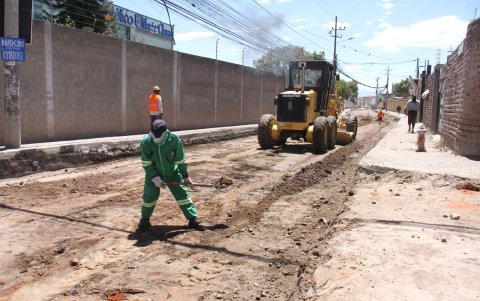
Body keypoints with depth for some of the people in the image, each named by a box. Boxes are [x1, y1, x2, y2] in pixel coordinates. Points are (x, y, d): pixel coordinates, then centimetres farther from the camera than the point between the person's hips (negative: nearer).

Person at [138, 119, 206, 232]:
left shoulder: (174, 140, -24)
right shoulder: (146, 142, -23)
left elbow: (181, 160, -12)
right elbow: (146, 164, -16)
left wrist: (185, 176, -5)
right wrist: (155, 178, -21)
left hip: (172, 172, 0)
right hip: (153, 173, 0)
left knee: (182, 193, -2)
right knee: (149, 196, -4)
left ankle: (193, 219, 6)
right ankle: (145, 220, 19)